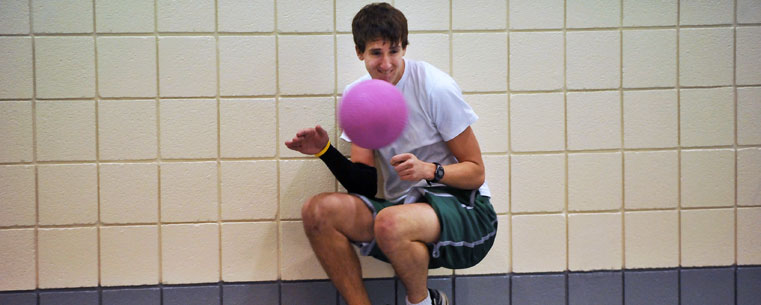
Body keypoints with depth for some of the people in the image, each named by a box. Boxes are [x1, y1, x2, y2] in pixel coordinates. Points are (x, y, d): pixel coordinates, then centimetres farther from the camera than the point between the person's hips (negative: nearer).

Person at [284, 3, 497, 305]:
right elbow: (365, 185, 4)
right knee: (317, 211, -15)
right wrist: (326, 152, -12)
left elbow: (476, 172, -8)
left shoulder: (435, 87, -12)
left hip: (463, 210, -5)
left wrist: (430, 170, -26)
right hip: (404, 207, 6)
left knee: (390, 222, -36)